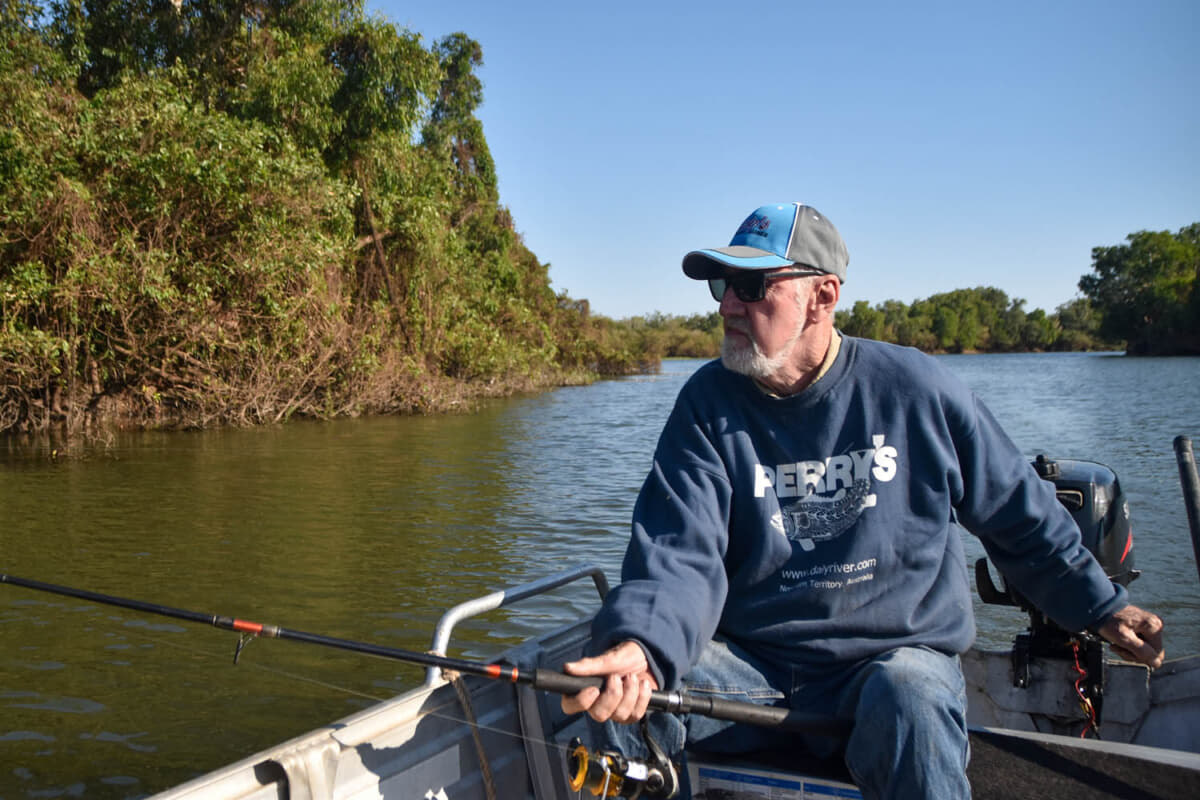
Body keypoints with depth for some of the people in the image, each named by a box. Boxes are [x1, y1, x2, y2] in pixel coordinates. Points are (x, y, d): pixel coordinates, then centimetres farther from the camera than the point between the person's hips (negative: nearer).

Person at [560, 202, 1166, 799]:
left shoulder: (913, 388, -4)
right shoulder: (707, 404, -3)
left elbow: (1018, 512, 10)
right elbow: (679, 552, -15)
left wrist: (1098, 605, 14)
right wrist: (639, 644, -34)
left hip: (897, 654, -1)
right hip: (749, 665, 2)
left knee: (908, 701, -36)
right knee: (614, 697, -22)